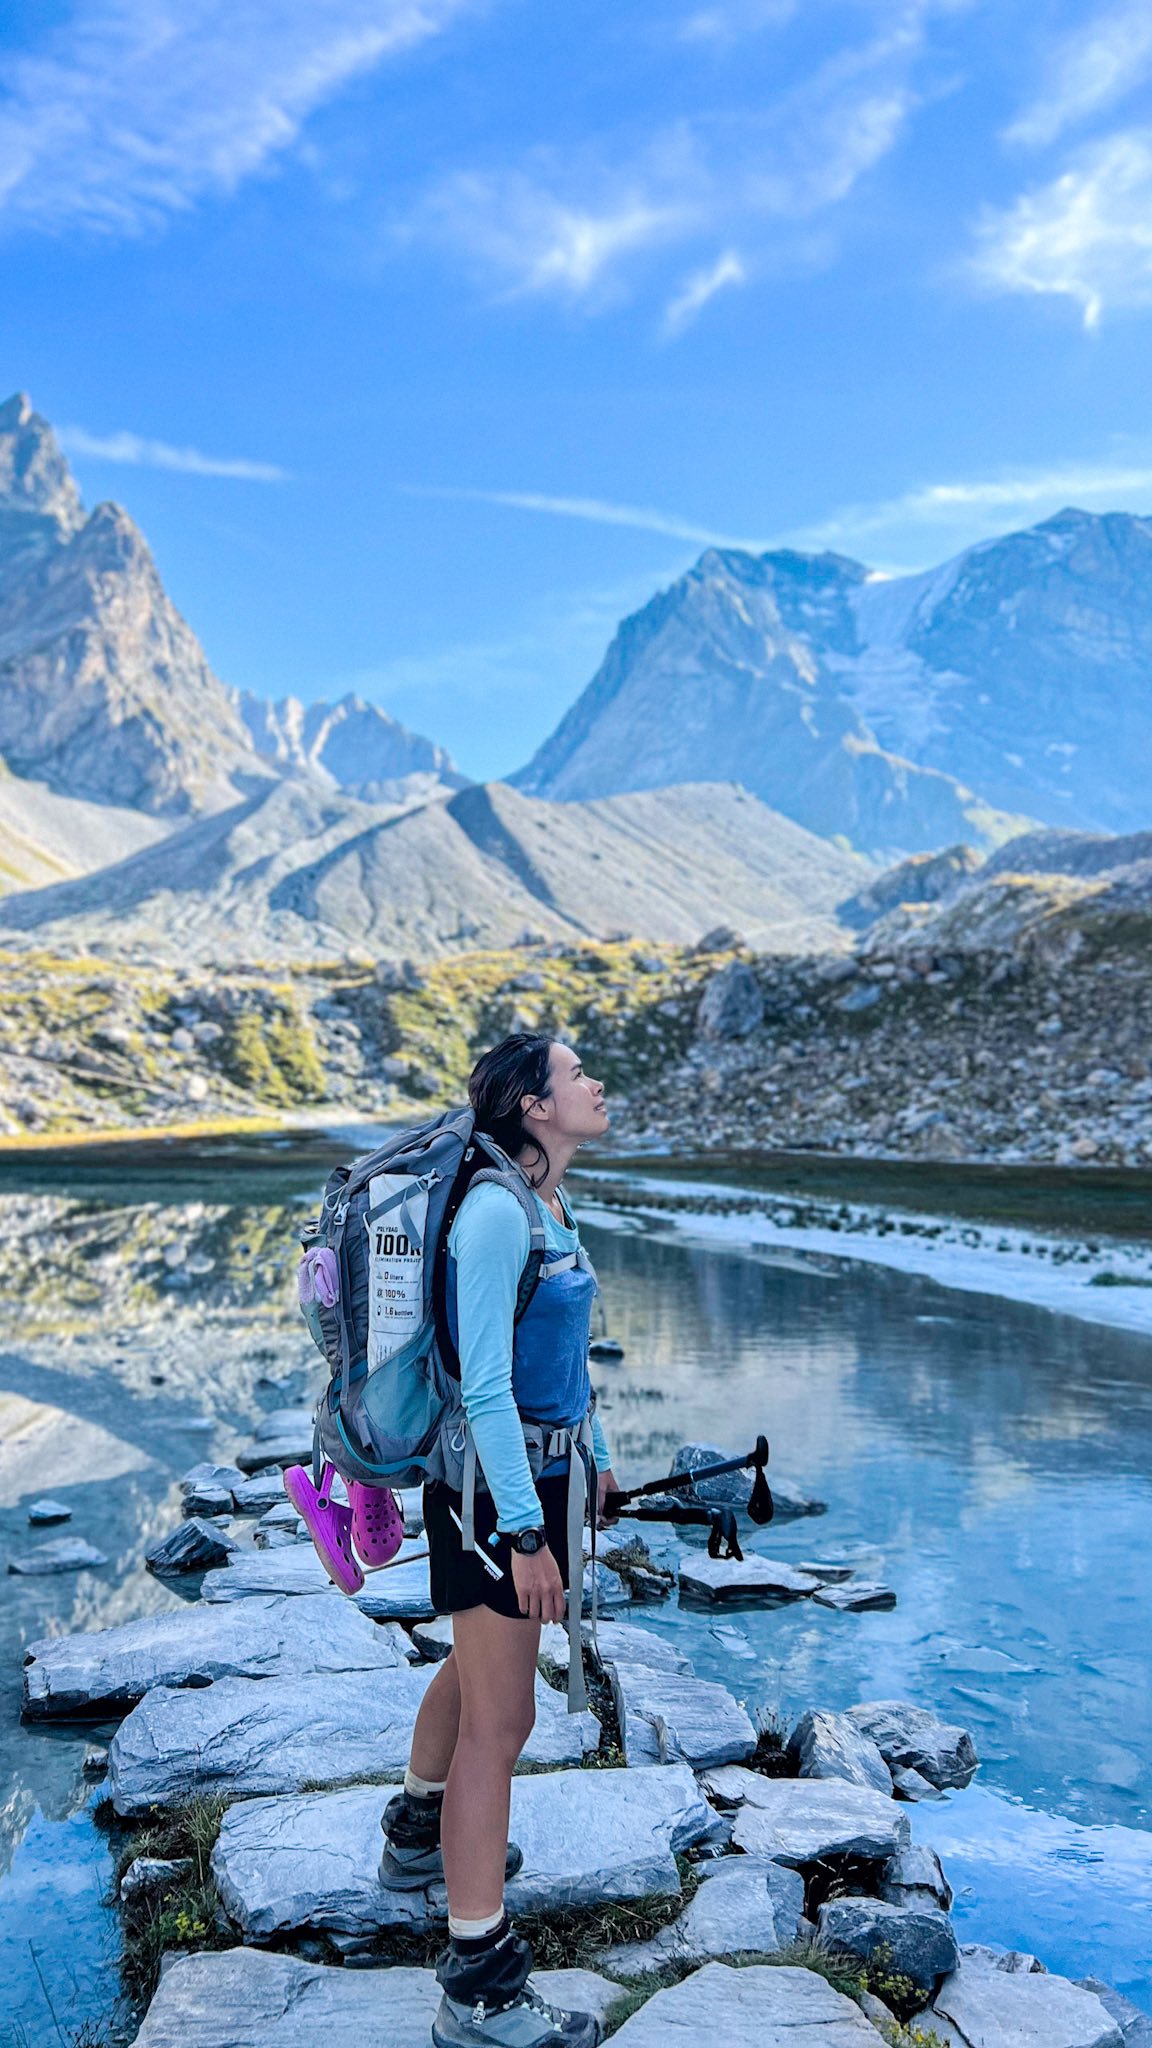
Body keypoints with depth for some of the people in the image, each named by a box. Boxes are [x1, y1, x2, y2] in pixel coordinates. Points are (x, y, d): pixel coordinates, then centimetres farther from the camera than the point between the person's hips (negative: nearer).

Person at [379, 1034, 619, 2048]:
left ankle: (419, 1833, 50)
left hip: (542, 1467, 10)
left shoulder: (551, 1206, 7)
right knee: (501, 1719, -3)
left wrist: (593, 1455, 24)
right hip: (494, 1481, -10)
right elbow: (484, 1385, -25)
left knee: (478, 1665, 27)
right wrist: (523, 1531, -24)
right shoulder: (495, 1212, -23)